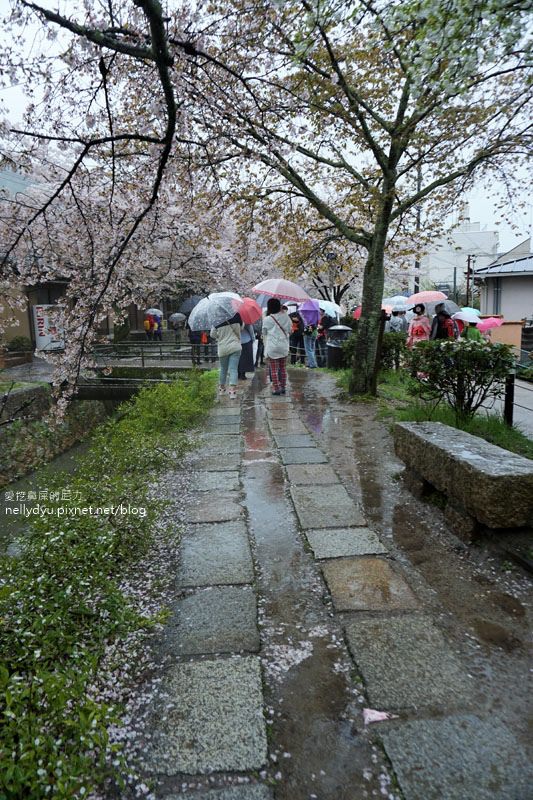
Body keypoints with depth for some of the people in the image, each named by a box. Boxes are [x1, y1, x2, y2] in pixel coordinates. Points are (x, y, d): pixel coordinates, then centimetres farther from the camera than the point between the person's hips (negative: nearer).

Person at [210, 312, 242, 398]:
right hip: (235, 347, -1)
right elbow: (241, 327, 6)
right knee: (233, 369, -3)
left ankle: (221, 388, 28)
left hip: (223, 348, 1)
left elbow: (212, 334, 0)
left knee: (223, 369, 16)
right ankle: (232, 389, -13)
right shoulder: (236, 317, -7)